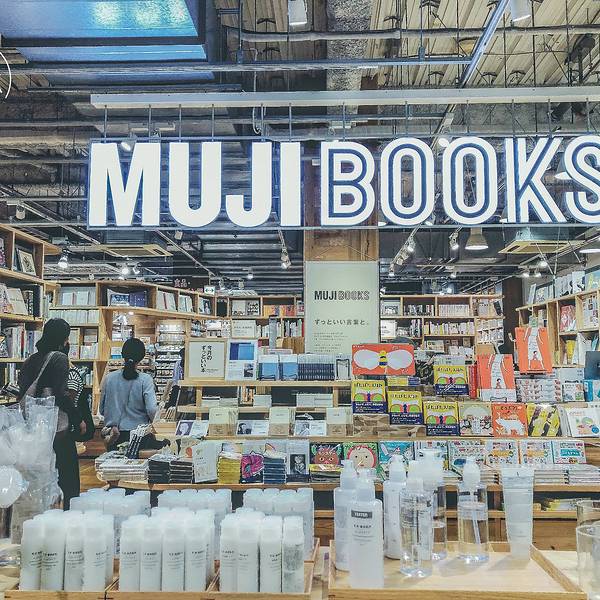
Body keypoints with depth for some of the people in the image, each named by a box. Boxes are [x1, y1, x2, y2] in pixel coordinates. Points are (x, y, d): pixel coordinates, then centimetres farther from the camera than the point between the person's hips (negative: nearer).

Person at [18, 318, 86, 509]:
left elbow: (22, 394, 10)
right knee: (67, 477, 1)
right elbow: (61, 393, -18)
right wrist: (79, 420, -11)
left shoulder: (31, 360, 11)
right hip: (58, 426, -8)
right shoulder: (59, 358, -11)